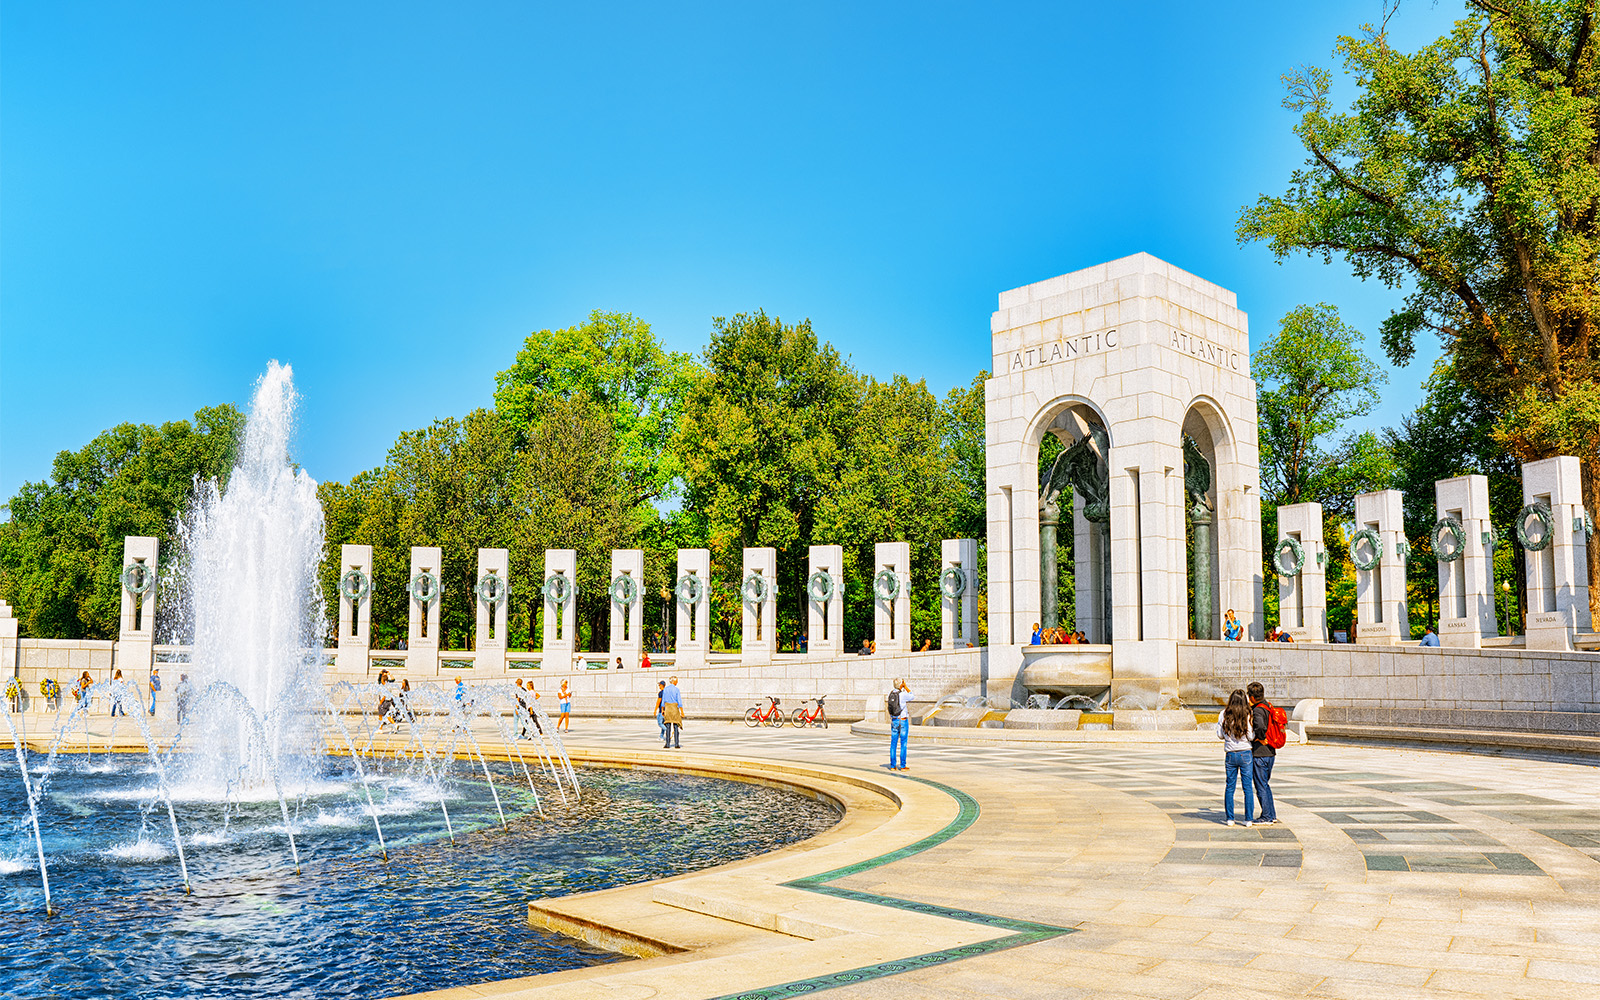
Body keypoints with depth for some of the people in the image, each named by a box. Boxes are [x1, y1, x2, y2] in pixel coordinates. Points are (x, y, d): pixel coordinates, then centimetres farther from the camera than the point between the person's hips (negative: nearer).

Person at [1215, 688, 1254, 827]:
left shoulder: (1224, 715, -2)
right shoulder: (1247, 715, -8)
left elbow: (1220, 735, 2)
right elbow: (1251, 736, -9)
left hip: (1230, 754, 2)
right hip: (1245, 753, -2)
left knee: (1230, 787, 9)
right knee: (1248, 787, 4)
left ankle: (1230, 819, 8)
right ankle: (1248, 819, 4)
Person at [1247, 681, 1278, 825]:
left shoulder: (1258, 711, -19)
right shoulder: (1268, 707, 9)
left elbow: (1260, 727, -37)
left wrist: (1261, 738, -19)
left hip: (1260, 754, -9)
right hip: (1270, 753, 9)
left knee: (1261, 786, 0)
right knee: (1265, 785, 19)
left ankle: (1266, 817, 6)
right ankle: (1272, 815, 24)